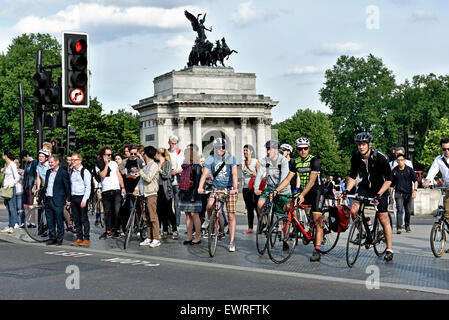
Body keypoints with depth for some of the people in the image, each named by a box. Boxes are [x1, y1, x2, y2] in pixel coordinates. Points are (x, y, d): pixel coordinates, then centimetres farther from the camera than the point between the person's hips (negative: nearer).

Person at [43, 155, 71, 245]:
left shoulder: (63, 173, -6)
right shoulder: (48, 172, 15)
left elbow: (67, 187, -6)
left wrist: (68, 199, -8)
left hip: (58, 201, -7)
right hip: (48, 200, 7)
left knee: (59, 221, -2)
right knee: (50, 221, 9)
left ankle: (59, 239, 6)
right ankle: (52, 238, 18)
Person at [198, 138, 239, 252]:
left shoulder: (231, 158, -7)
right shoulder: (210, 159, -4)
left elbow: (234, 174, -16)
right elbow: (204, 173, -13)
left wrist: (235, 188, -32)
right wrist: (200, 187, -29)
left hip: (230, 188, -1)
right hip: (216, 188, 1)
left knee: (231, 215, -3)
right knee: (209, 206, -26)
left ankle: (232, 242, 4)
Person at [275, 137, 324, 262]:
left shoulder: (314, 161, -16)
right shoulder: (296, 162, 3)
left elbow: (312, 181, -25)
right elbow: (288, 178, 1)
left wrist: (302, 195, -35)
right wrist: (276, 190, -11)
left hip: (316, 192, -7)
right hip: (303, 192, 7)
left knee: (317, 221, -13)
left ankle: (317, 251, -16)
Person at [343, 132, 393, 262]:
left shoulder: (380, 157, -23)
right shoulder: (356, 157, -11)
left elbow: (388, 179, -20)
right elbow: (352, 176, -1)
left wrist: (379, 194, -30)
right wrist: (347, 190, -17)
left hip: (380, 188, -4)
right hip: (365, 186, 4)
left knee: (383, 219, -6)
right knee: (353, 210, -19)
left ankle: (389, 250, 4)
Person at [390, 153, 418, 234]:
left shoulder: (409, 170, 0)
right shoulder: (394, 171, 2)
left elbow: (415, 180, -4)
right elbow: (392, 184, 10)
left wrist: (415, 190, -19)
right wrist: (391, 195, 11)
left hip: (408, 193, 1)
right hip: (399, 193, -1)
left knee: (408, 211, 10)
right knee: (399, 210, -15)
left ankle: (407, 225, 32)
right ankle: (399, 228, -19)